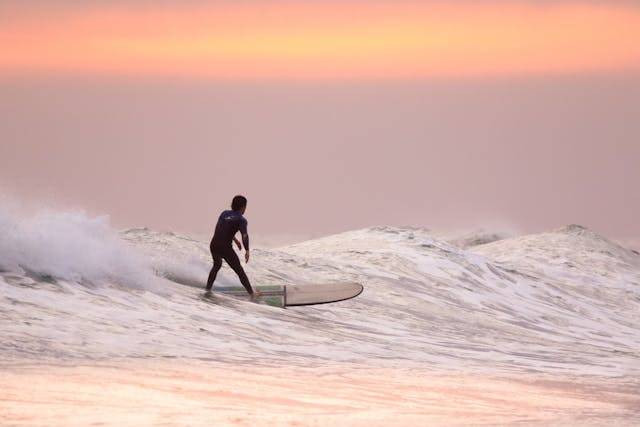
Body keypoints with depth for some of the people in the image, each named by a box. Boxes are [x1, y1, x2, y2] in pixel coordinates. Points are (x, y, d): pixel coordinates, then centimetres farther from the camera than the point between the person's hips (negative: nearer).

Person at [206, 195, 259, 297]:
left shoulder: (224, 213, 12)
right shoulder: (241, 219, -6)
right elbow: (245, 235, -18)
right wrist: (247, 251, -11)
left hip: (213, 245, 5)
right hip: (226, 248, -5)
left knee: (217, 265, 34)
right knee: (239, 270, 9)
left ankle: (208, 288, 37)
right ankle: (251, 293, 14)